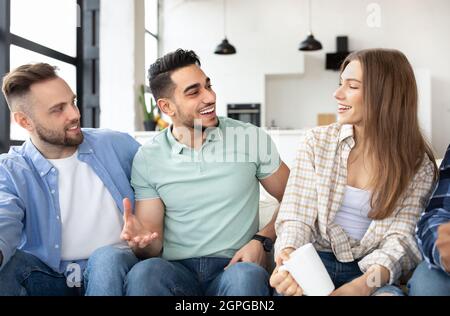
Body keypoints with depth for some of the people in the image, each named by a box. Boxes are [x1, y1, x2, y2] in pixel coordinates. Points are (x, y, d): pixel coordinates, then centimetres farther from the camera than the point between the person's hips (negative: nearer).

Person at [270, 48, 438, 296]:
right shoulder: (317, 141, 1)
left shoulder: (417, 164, 0)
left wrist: (363, 284, -28)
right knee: (288, 287, -33)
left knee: (388, 293, -33)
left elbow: (401, 236, -9)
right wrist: (288, 258, -26)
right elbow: (296, 215, -3)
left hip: (370, 271, 1)